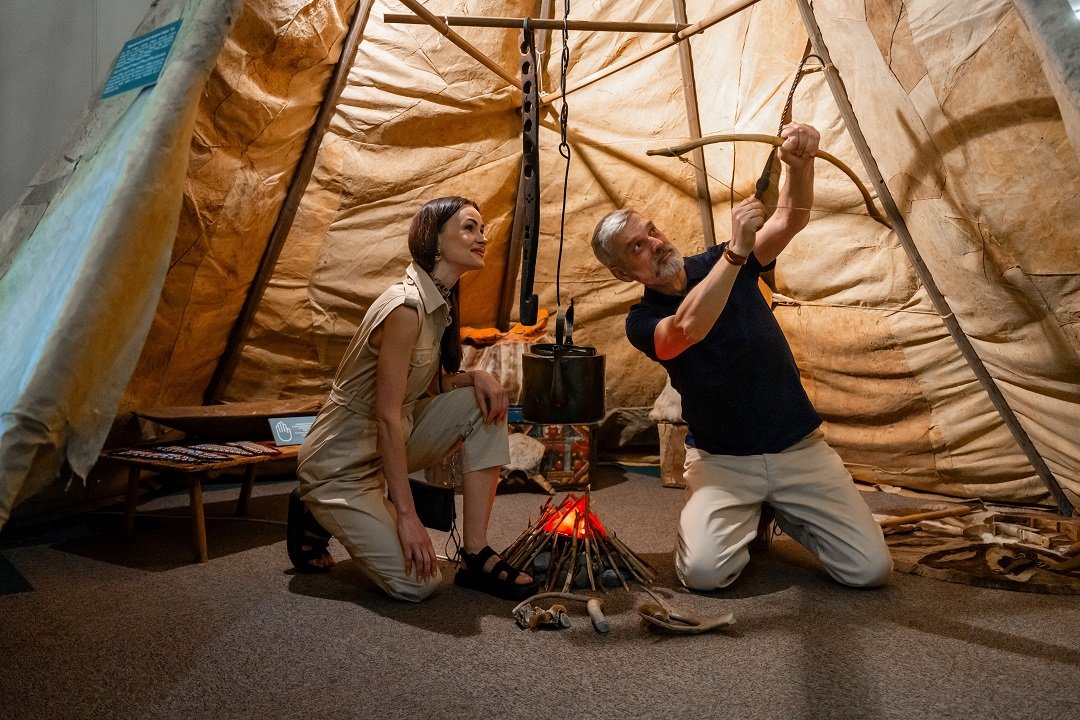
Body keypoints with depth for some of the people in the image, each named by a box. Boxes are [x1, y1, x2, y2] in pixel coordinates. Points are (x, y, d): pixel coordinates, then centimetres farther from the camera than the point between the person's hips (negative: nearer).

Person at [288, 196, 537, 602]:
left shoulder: (441, 303, 4)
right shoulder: (406, 305, -24)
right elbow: (387, 416, -25)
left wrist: (474, 377, -11)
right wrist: (407, 515, -24)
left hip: (387, 445, 9)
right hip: (341, 464, -8)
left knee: (483, 402, -8)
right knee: (418, 582, -13)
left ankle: (476, 555, -5)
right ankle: (318, 518, 10)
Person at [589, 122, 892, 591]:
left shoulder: (724, 263, -1)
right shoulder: (642, 321, -11)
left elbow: (789, 221, -17)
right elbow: (687, 330, -34)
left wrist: (799, 165, -37)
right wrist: (736, 251, -41)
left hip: (799, 448, 2)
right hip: (721, 461, -2)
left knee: (871, 569, -5)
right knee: (703, 571, -22)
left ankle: (781, 512, 23)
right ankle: (750, 518, 12)